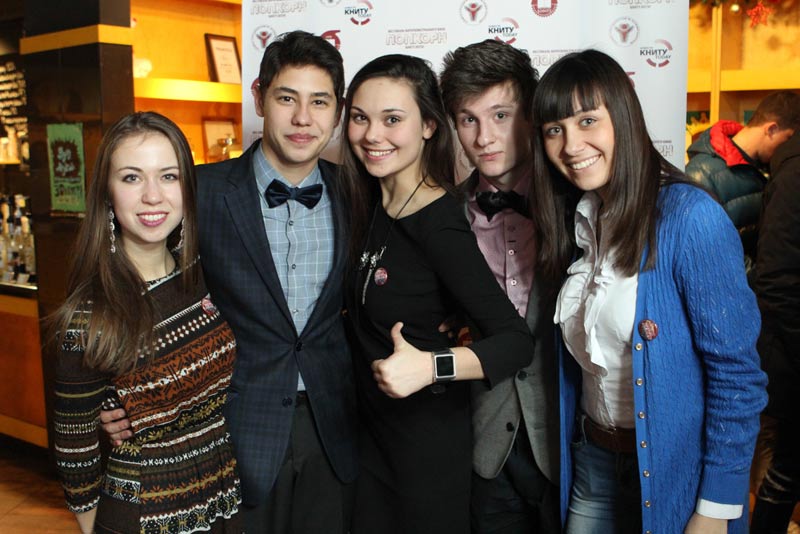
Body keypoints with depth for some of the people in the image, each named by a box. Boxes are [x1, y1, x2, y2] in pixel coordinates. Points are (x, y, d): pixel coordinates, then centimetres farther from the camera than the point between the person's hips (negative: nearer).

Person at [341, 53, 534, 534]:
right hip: (372, 428, 7)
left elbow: (517, 341, -26)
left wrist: (431, 366, -39)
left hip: (429, 440, -7)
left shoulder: (439, 225, -24)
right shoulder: (373, 203, -1)